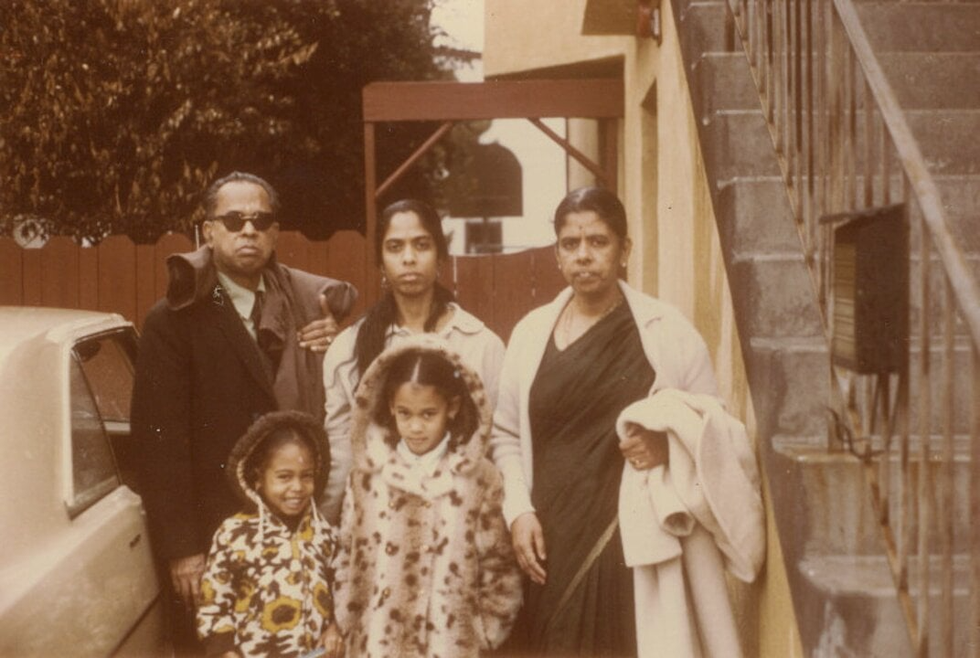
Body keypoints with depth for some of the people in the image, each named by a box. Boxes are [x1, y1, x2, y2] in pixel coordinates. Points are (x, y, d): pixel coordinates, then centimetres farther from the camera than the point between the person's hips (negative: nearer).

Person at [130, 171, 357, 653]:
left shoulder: (308, 302, 7)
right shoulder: (174, 320, -5)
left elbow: (326, 411, 12)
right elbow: (158, 440, -10)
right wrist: (180, 549, -13)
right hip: (212, 533, -3)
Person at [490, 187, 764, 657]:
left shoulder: (666, 329, 1)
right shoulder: (531, 332, 8)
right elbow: (505, 435, 11)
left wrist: (670, 446, -14)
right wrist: (518, 511, -2)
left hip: (638, 543, -2)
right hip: (550, 543, 2)